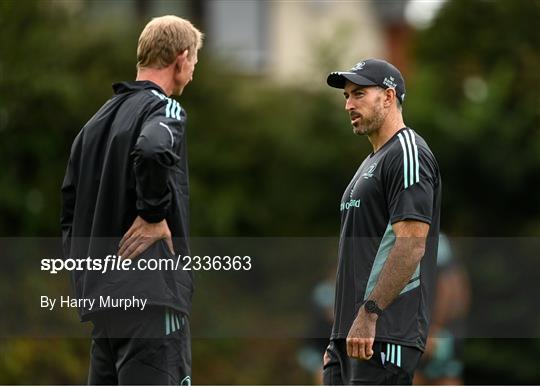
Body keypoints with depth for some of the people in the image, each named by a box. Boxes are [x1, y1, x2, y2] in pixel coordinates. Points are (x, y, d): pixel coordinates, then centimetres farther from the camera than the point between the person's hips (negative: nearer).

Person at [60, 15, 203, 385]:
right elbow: (152, 151, -31)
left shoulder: (99, 118, 17)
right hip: (151, 292, -8)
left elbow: (70, 205, 18)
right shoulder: (165, 109, -7)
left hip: (99, 294, 8)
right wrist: (155, 214, -18)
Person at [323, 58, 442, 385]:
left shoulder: (408, 153, -9)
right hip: (351, 333, 10)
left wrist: (369, 313, -24)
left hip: (385, 334, -10)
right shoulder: (372, 162, 23)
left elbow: (411, 245, -19)